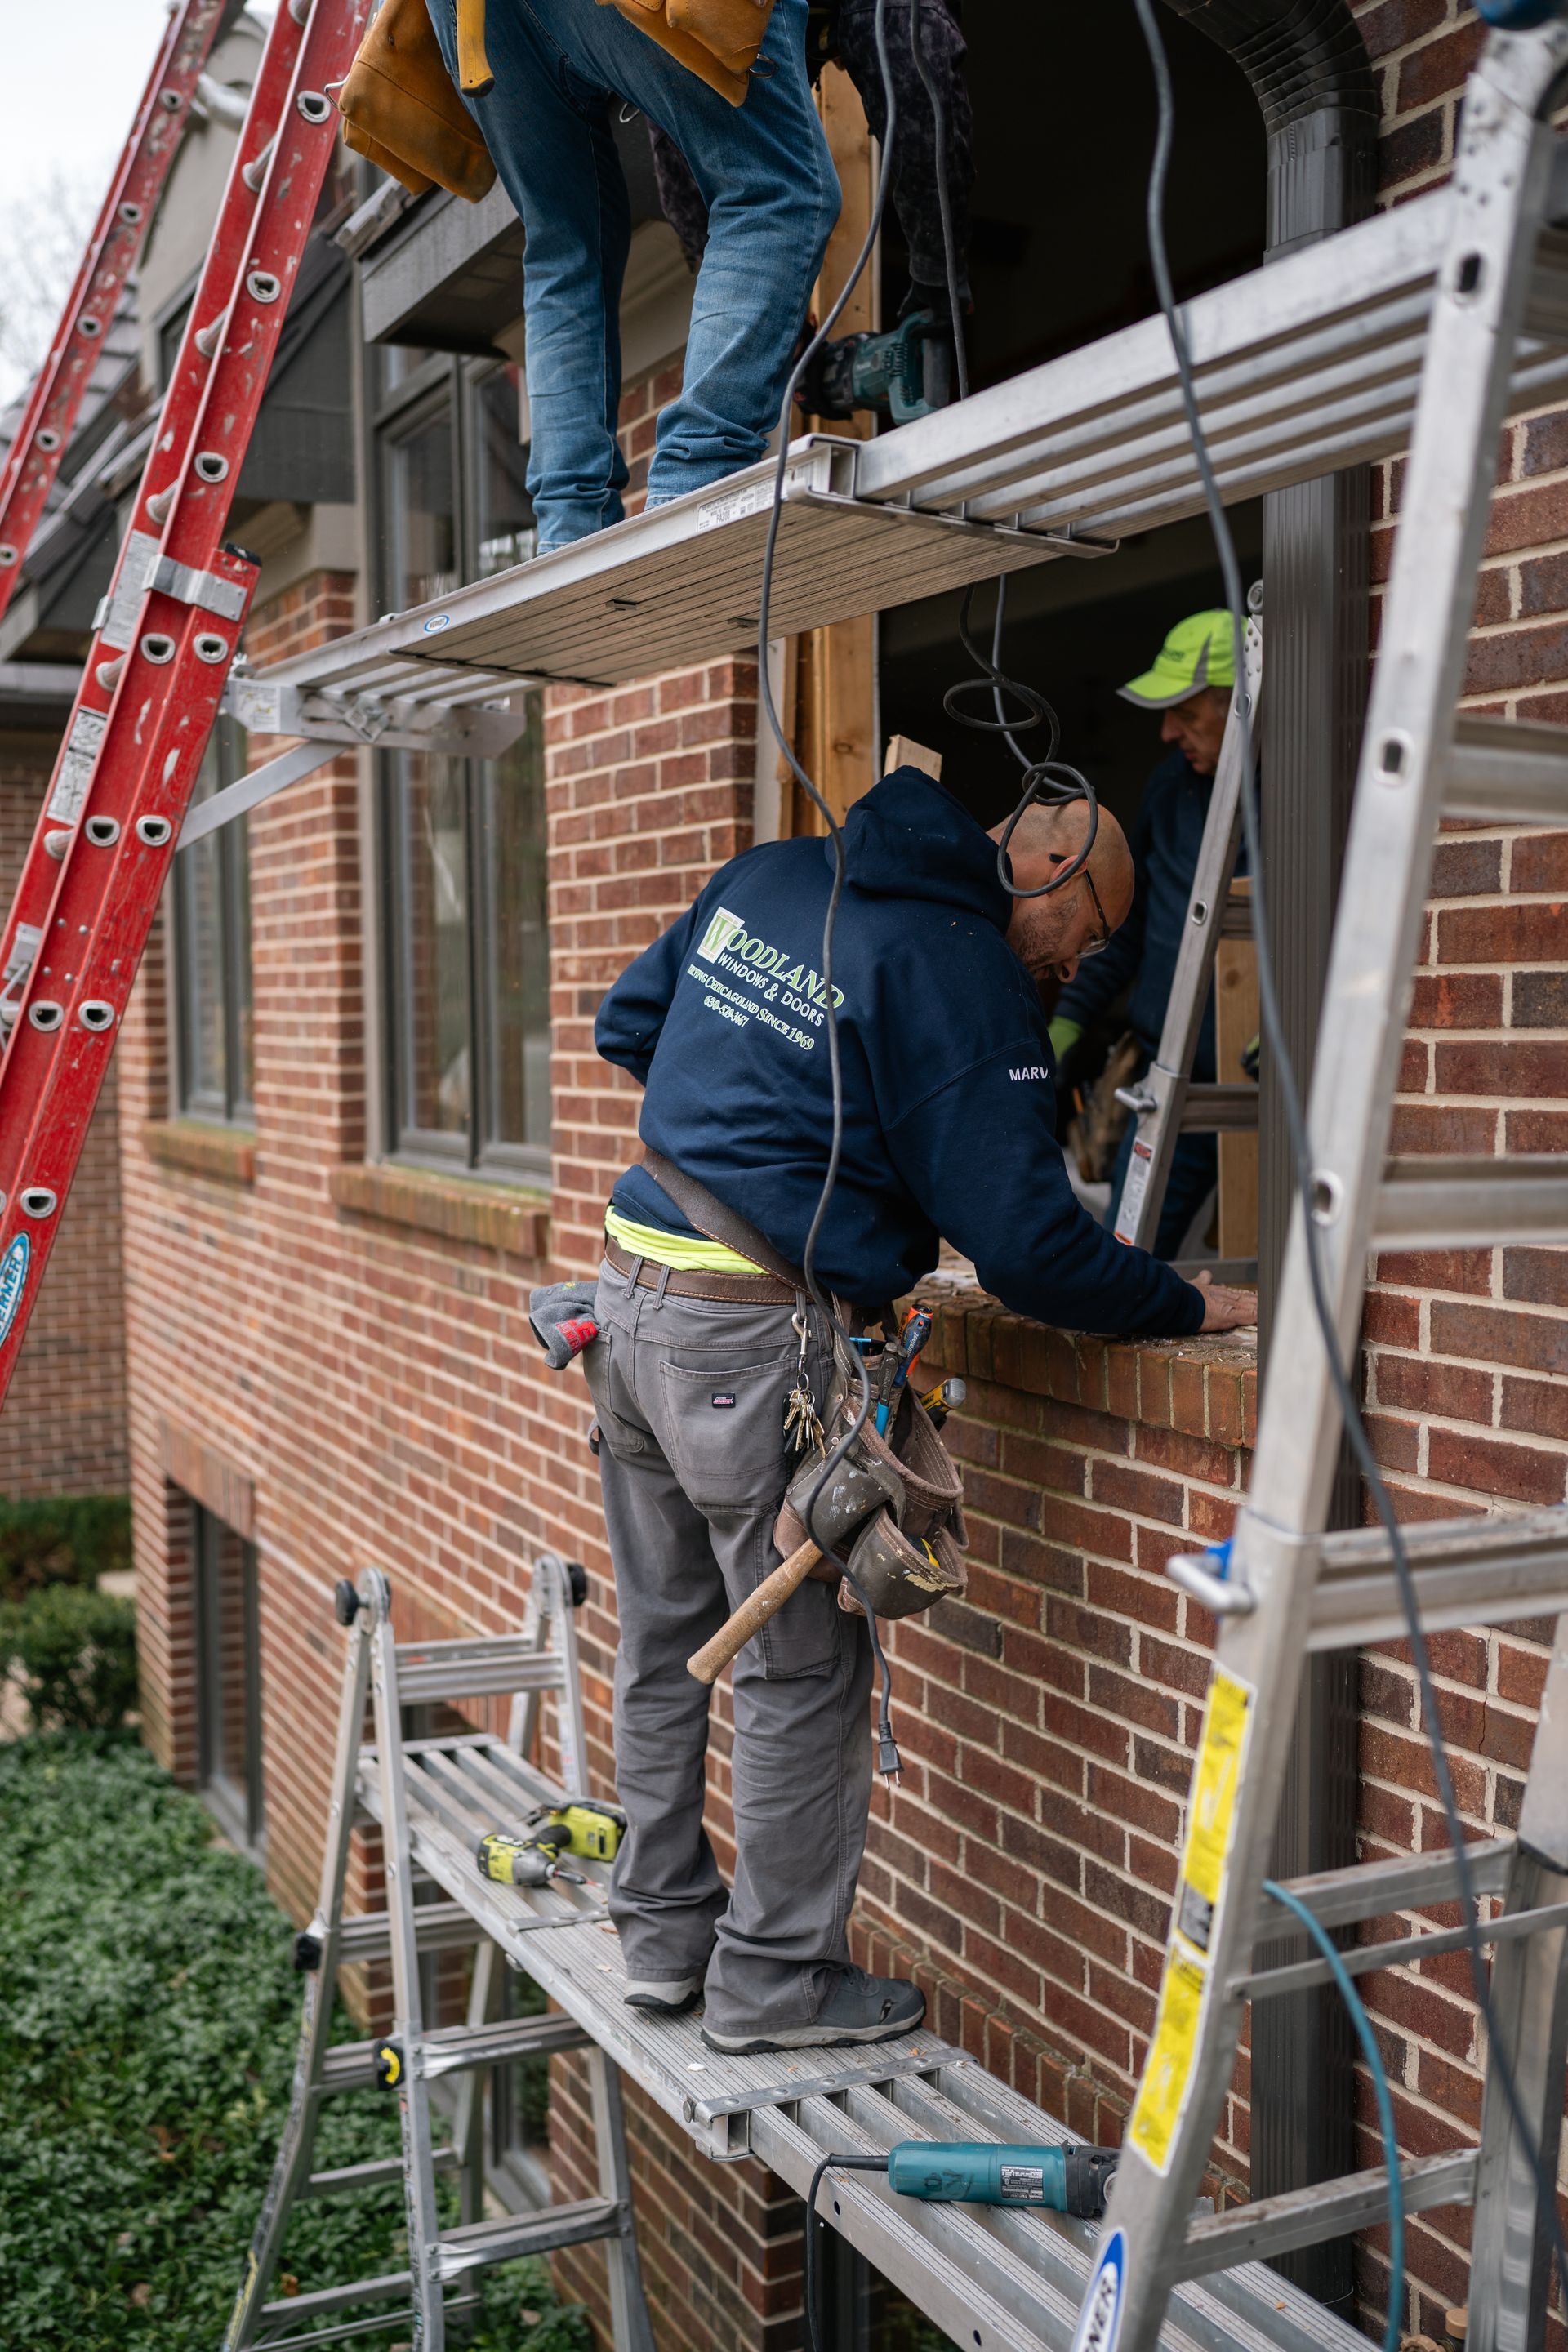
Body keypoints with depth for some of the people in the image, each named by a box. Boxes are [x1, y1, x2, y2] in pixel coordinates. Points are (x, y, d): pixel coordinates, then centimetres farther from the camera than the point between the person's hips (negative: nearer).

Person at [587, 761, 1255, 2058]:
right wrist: (1190, 1306, -3)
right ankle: (776, 1976, 20)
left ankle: (663, 1929, 33)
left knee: (666, 1643, 19)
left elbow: (627, 1019, 22)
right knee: (804, 1667, 7)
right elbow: (1023, 1241, -15)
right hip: (761, 1339, -8)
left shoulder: (763, 876, 11)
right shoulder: (963, 972, -12)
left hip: (635, 1282, 9)